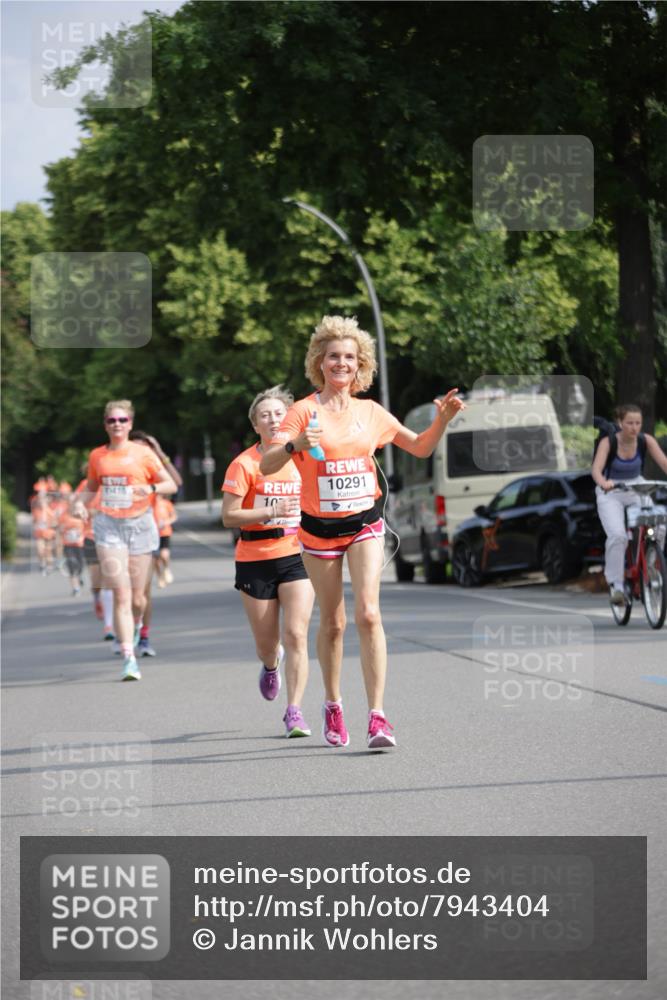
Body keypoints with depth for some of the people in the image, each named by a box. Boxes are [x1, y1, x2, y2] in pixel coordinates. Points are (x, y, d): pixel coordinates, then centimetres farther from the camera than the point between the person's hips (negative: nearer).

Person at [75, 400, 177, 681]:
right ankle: (129, 659, -14)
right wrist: (80, 502, 0)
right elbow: (91, 487, 21)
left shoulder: (143, 453, 0)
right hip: (109, 526, 0)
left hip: (139, 525, 0)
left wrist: (151, 488, -18)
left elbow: (171, 485, 2)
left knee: (137, 597, 5)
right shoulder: (97, 456, 7)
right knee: (121, 595, -12)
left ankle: (136, 626, 42)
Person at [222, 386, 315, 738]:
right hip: (255, 559, -1)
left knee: (296, 633, -13)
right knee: (267, 642, 9)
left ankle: (294, 712, -10)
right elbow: (229, 516, -10)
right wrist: (271, 512, -21)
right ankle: (271, 665, 46)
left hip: (297, 554, 1)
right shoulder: (244, 464, -6)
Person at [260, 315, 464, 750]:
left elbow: (420, 448, 16)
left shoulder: (371, 412, 5)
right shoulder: (305, 411, -6)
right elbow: (267, 465, -17)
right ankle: (333, 706, 28)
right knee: (332, 622, 7)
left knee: (368, 613, -15)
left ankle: (378, 716, -18)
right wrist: (295, 445, -36)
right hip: (320, 527, -1)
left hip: (365, 523, 1)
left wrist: (442, 420, -3)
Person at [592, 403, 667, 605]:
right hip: (610, 493, -3)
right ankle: (616, 584, -15)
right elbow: (596, 469, -31)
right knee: (617, 535, -26)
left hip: (636, 489, 3)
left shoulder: (646, 440, -11)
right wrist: (603, 483, -53)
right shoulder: (608, 442, -18)